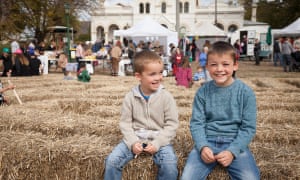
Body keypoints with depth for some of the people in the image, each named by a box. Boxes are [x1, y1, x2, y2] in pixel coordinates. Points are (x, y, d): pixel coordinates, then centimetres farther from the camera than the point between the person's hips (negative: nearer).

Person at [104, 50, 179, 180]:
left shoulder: (166, 97, -7)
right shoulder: (130, 97, -3)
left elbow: (172, 124, -7)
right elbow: (125, 123, 2)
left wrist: (157, 143, -17)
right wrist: (132, 142, -13)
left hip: (159, 140, -1)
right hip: (135, 139, 2)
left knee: (170, 164, -28)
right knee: (112, 160, -16)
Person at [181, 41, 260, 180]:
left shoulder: (246, 92, -3)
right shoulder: (202, 92, 2)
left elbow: (248, 127, -3)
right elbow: (196, 123, 1)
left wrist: (232, 151, -15)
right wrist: (203, 146, -16)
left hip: (235, 142, 0)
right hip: (207, 142, 1)